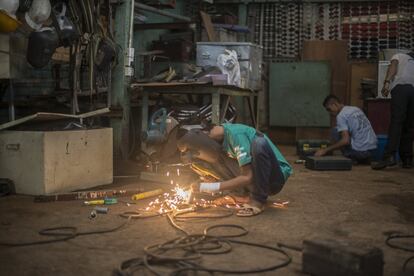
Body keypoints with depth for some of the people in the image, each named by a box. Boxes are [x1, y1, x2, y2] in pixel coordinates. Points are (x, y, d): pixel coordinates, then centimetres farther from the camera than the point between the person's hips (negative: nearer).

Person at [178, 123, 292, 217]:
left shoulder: (236, 135, -25)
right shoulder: (221, 135, 1)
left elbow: (248, 177, -26)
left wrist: (213, 187, -27)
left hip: (278, 177, -8)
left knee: (259, 143, -33)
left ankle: (258, 200, -21)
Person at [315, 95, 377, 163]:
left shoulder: (341, 116, -9)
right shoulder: (356, 109, 16)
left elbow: (346, 140, -19)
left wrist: (325, 150, -14)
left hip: (359, 150, -8)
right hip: (372, 148, 8)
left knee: (335, 131, 8)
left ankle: (350, 158, 3)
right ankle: (365, 159, 15)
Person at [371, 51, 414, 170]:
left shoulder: (399, 56, 26)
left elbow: (393, 66, 3)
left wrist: (386, 83, -10)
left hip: (400, 87, -4)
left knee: (396, 122, -15)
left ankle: (390, 156, -28)